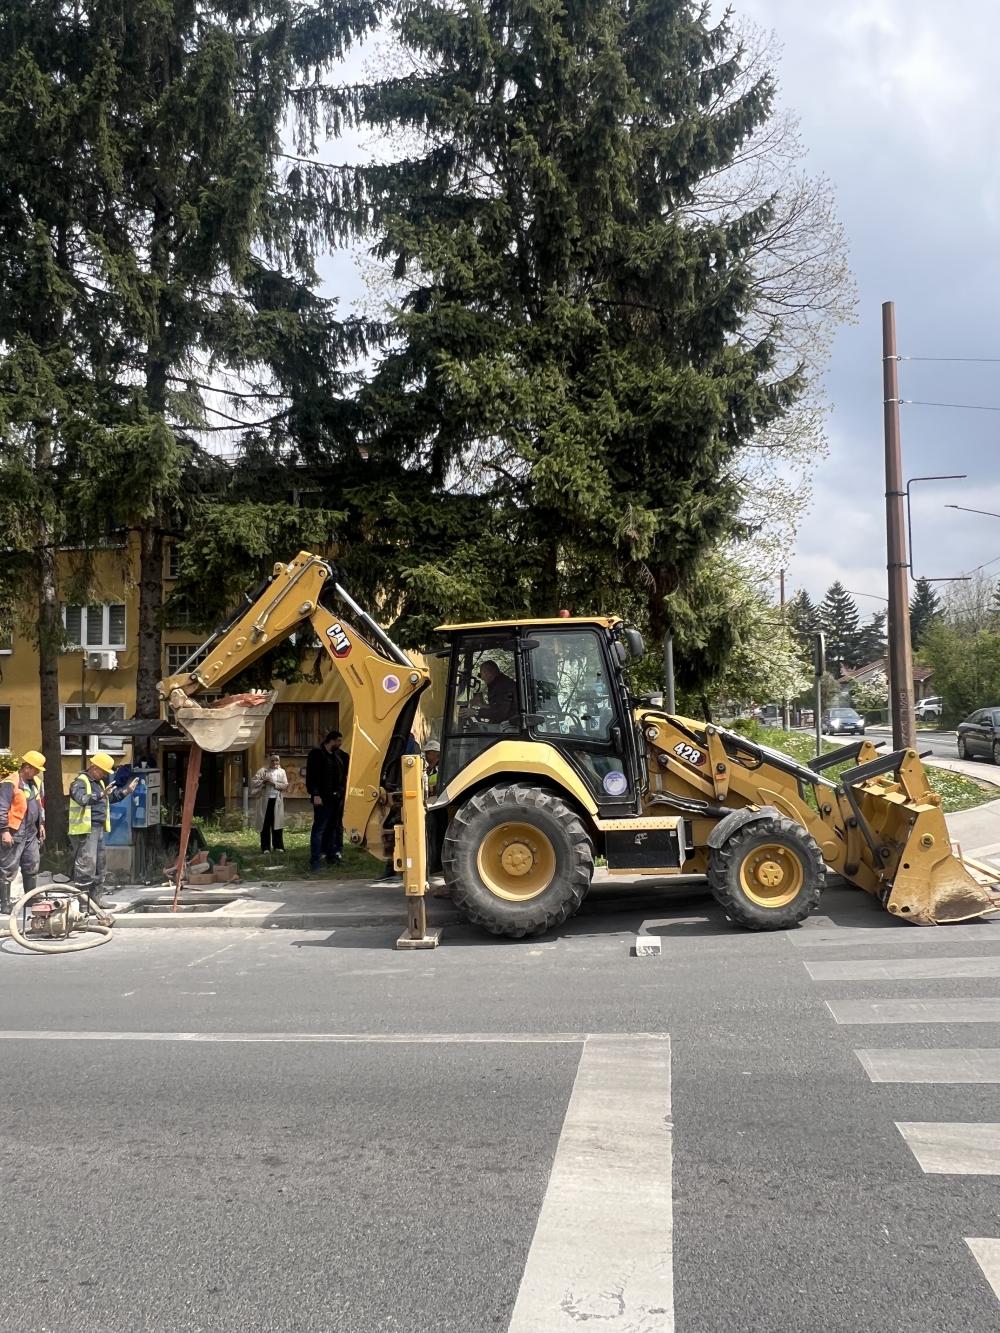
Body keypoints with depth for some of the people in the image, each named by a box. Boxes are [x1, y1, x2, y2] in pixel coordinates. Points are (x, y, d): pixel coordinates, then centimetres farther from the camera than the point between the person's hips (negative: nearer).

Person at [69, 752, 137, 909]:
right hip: (85, 829, -10)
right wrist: (101, 795, -41)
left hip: (99, 828, 10)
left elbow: (111, 798, 32)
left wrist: (126, 791, 21)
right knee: (86, 863, -11)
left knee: (99, 864, 13)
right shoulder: (80, 782, -10)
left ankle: (96, 897, 21)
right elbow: (82, 799, -29)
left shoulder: (100, 783, 20)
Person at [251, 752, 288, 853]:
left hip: (277, 801, 1)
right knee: (265, 823, 0)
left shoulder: (282, 772, 9)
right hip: (265, 800, -1)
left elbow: (285, 786, -1)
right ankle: (265, 847, 6)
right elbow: (253, 781, -1)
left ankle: (278, 846, 8)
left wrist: (274, 783, -11)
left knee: (277, 823, 1)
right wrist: (263, 781, -14)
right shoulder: (262, 771, 5)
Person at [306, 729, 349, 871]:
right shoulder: (317, 753, -6)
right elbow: (311, 776, -12)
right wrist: (315, 794, -20)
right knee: (319, 828, -7)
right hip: (322, 798, -7)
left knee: (332, 827, 10)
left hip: (337, 797, 7)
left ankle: (331, 856, 16)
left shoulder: (338, 755, 15)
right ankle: (315, 861, -6)